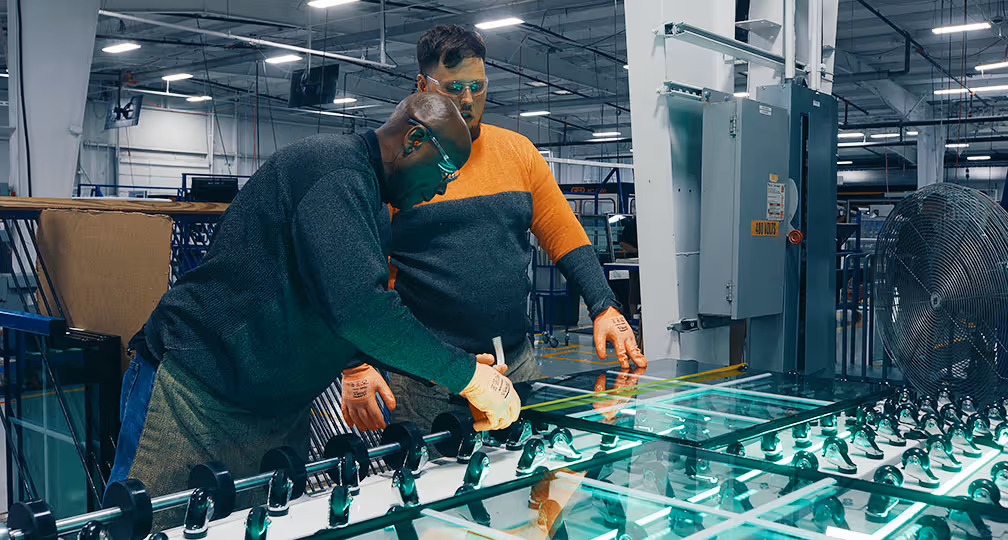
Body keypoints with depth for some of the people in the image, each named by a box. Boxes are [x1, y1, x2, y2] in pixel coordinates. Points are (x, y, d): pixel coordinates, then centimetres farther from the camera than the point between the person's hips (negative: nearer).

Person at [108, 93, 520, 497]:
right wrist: (465, 374, -20)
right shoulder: (336, 165, -17)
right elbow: (356, 304, -29)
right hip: (192, 394, -9)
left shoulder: (374, 208, 16)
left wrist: (454, 369, 8)